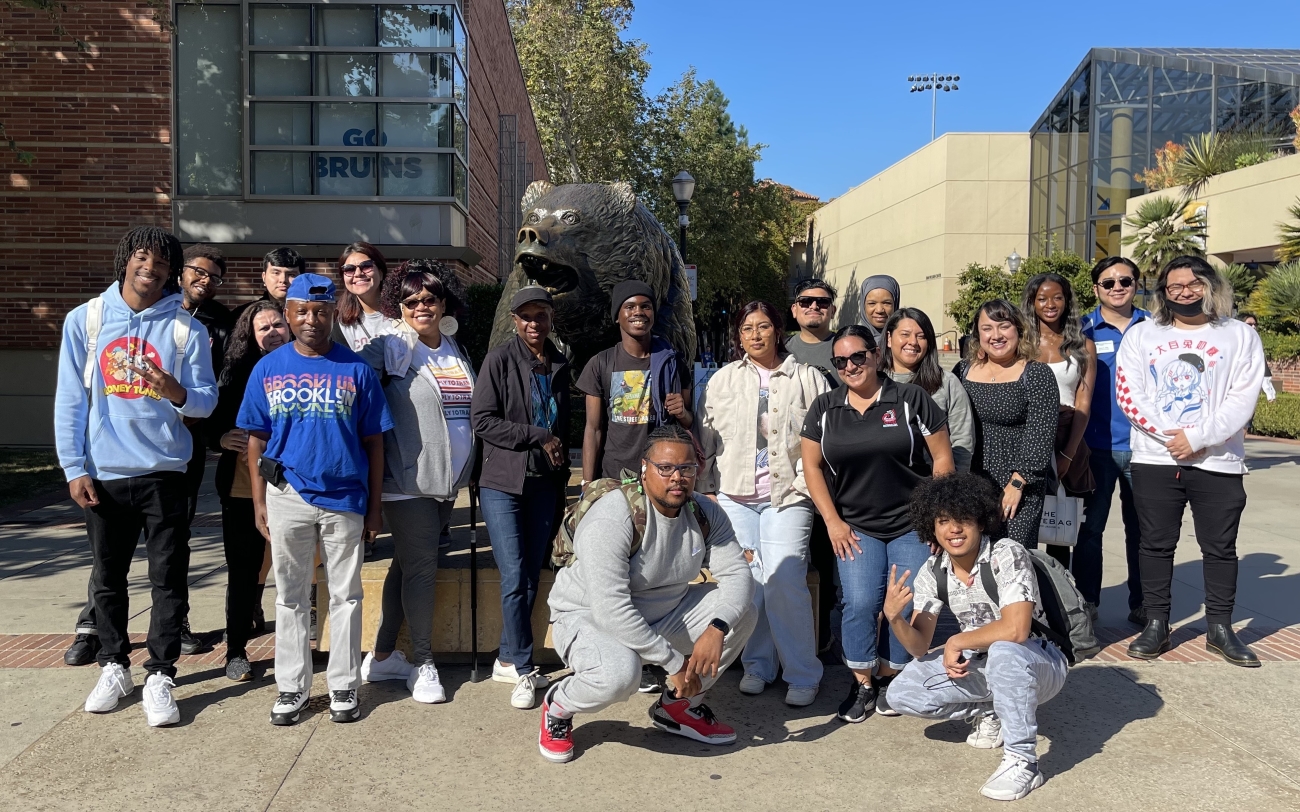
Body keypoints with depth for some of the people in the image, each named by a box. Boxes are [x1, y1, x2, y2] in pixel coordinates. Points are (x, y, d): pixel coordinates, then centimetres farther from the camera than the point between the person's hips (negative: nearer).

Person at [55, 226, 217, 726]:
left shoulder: (187, 329, 1)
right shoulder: (85, 319, 3)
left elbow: (207, 400, -1)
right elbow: (70, 400, 2)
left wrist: (177, 392, -24)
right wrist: (74, 468, -3)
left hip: (164, 473, -1)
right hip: (103, 475, 1)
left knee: (169, 581, 1)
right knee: (107, 578, 13)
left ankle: (159, 677, 12)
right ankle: (113, 667, 29)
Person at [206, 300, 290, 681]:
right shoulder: (237, 372, 1)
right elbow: (211, 423, 4)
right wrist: (222, 439, -17)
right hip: (243, 489, -1)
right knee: (243, 569, 5)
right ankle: (236, 651, 17)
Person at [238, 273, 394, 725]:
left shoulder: (356, 369, -1)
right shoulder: (268, 369, 3)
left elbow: (374, 442, 1)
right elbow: (256, 441, 6)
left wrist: (374, 506, -1)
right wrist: (259, 503, 2)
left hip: (345, 500, -1)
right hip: (287, 497, 1)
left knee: (345, 595, 8)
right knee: (290, 596, 12)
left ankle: (344, 686, 21)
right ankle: (292, 687, 25)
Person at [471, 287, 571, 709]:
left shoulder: (560, 365, 12)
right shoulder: (499, 360, -4)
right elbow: (482, 420, -11)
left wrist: (563, 475, 14)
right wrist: (538, 436, -13)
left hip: (545, 484, 5)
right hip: (504, 483, -5)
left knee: (531, 578, 7)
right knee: (515, 578, -8)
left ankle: (507, 660, 21)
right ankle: (524, 670, 5)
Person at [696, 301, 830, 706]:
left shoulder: (807, 379, 6)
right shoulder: (722, 380, 12)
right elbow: (705, 438, 13)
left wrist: (812, 482, -4)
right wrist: (706, 490, 9)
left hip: (787, 495, -2)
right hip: (734, 495, 3)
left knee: (784, 581, -10)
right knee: (745, 582, 3)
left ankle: (802, 674, 5)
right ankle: (757, 665, 21)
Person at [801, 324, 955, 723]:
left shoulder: (911, 399, -3)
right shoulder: (824, 408, 5)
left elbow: (942, 458, -1)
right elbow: (812, 466, 5)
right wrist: (832, 521, -2)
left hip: (912, 524, -1)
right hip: (854, 526, 1)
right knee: (860, 603, -12)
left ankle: (888, 678, 19)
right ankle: (862, 683, 7)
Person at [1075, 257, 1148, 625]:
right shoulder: (1083, 330, 1)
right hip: (1097, 447, -2)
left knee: (1142, 529, 11)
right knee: (1090, 527, 3)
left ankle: (1141, 605, 24)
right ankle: (1085, 605, 14)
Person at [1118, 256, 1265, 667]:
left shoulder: (1240, 335, 4)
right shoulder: (1141, 334, 7)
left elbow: (1242, 399, -5)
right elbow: (1128, 394, -2)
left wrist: (1198, 438, -15)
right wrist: (1169, 435, -11)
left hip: (1218, 461, 0)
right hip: (1155, 459, 1)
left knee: (1220, 547, 8)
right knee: (1156, 543, 6)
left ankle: (1219, 627, 22)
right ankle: (1156, 625, 16)